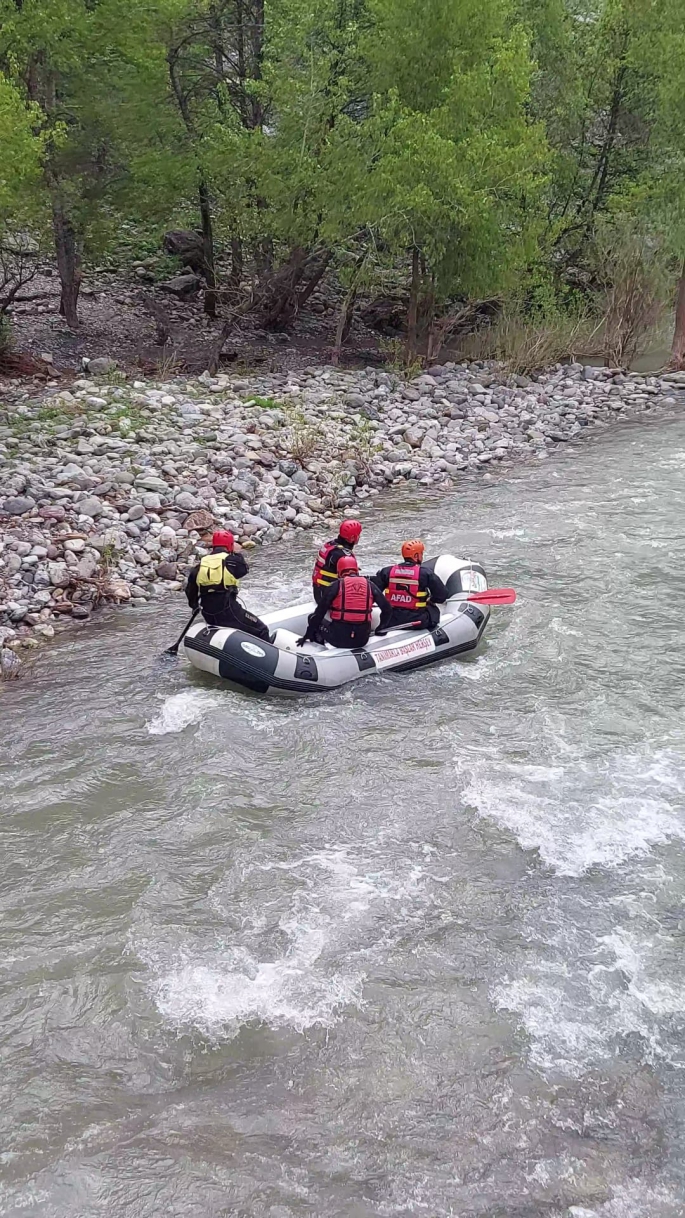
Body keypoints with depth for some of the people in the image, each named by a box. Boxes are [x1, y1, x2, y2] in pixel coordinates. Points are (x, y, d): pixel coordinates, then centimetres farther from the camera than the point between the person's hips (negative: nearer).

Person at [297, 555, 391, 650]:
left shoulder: (335, 586, 1)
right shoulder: (369, 584, 9)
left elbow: (319, 613, 1)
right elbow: (386, 608, 9)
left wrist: (307, 636, 8)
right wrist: (380, 628, 24)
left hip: (339, 637, -3)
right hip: (362, 639, 3)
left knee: (313, 618, 20)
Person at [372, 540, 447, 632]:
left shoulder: (387, 571, 0)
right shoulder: (425, 573, -7)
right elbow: (442, 595, -4)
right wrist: (430, 600, 17)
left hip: (391, 621, 2)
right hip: (417, 620, -2)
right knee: (433, 609, 29)